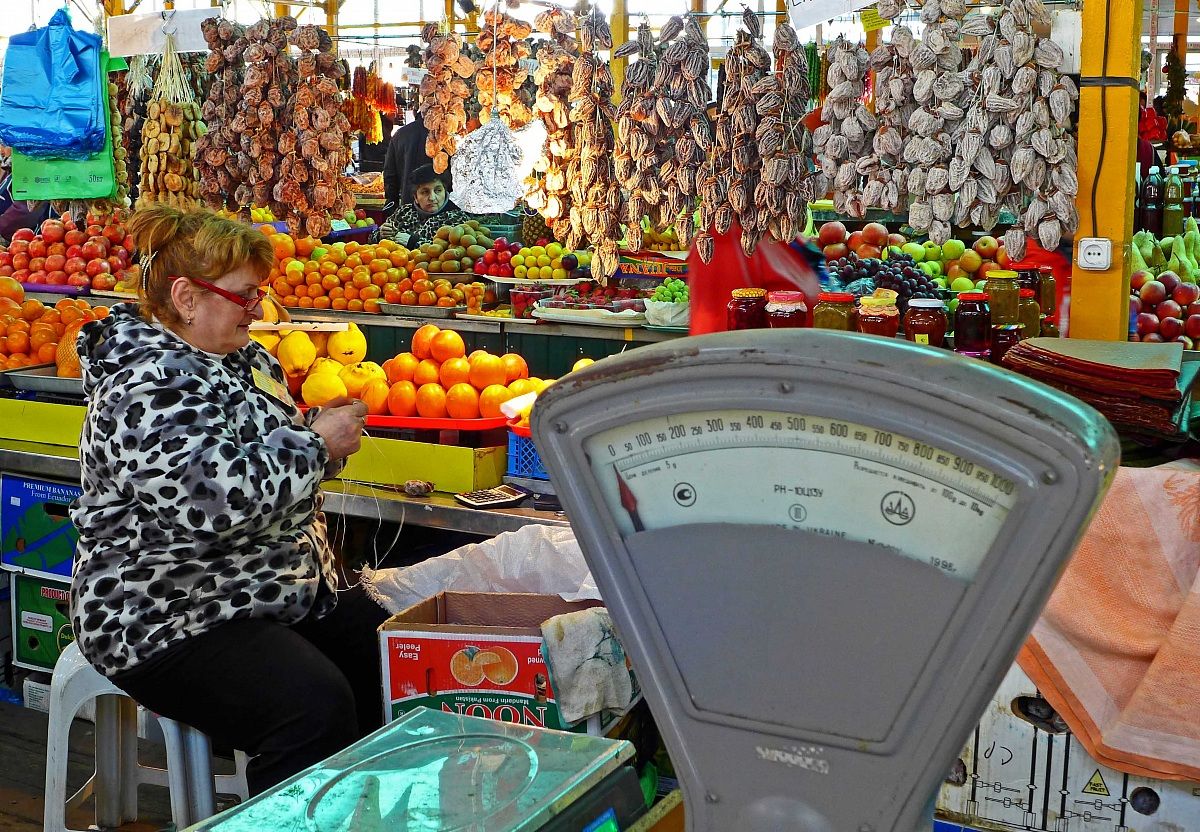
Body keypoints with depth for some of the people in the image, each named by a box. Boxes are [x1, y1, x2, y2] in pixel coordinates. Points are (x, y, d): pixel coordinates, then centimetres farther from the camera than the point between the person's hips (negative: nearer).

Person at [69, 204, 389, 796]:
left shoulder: (245, 359, 11)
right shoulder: (148, 388, -19)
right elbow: (218, 498, -31)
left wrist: (326, 428, 2)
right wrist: (317, 445, -19)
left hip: (278, 593, 10)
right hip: (171, 620, -10)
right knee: (314, 704, -29)